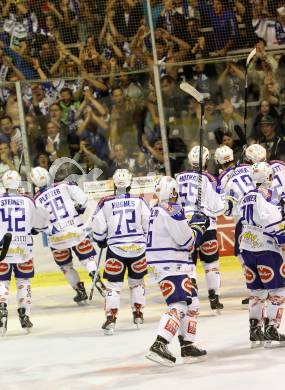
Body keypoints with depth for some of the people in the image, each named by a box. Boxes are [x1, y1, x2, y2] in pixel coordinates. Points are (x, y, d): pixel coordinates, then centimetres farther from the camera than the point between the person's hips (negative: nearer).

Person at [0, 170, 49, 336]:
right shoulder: (28, 201, -2)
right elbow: (42, 222, 8)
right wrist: (31, 230, 27)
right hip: (23, 249, 1)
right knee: (23, 281, 15)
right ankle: (24, 315, 14)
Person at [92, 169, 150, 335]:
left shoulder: (106, 203, -4)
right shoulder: (139, 201, -2)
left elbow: (98, 227, -1)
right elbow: (149, 224, 2)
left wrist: (101, 240, 19)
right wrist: (147, 239, 20)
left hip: (116, 248, -1)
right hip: (138, 247, 1)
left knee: (114, 284, 3)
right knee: (137, 281, 21)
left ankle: (111, 319, -8)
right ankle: (138, 314, 28)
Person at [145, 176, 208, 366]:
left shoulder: (158, 210, 16)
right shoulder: (172, 210, -15)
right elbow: (186, 240, -14)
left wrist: (192, 224, 14)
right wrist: (199, 227, 3)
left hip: (170, 265, 10)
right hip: (170, 265, -10)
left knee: (191, 302, 18)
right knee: (179, 305, -17)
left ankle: (188, 347, 20)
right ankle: (159, 346, -29)